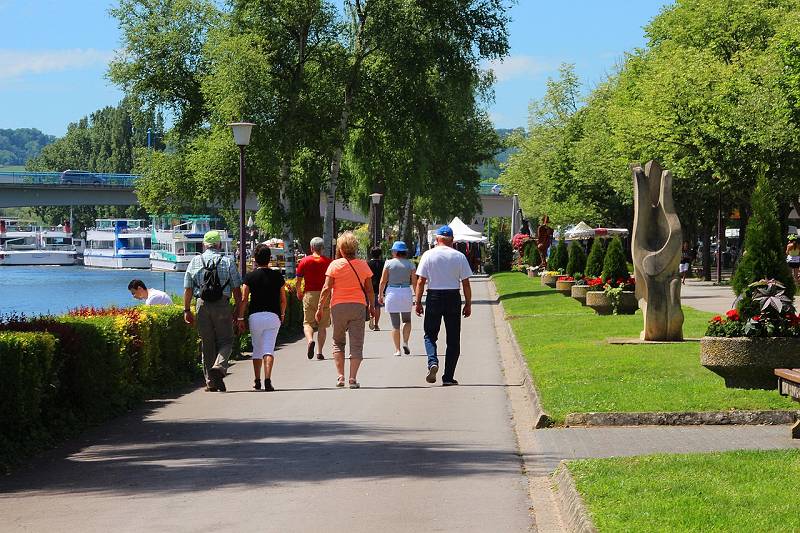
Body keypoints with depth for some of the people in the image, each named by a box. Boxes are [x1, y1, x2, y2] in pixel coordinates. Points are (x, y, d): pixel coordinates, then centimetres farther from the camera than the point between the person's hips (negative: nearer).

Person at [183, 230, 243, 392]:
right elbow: (237, 290, 0)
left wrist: (187, 310, 12)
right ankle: (219, 366, -21)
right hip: (223, 306, -2)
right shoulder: (227, 262, 3)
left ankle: (211, 382, 10)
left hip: (202, 306, 2)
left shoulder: (194, 262, 8)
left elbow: (187, 289, 5)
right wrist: (238, 312, 6)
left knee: (207, 344, 10)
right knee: (225, 341, 7)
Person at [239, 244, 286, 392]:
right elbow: (283, 299, 7)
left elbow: (244, 299, -6)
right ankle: (267, 380, -20)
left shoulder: (250, 276, -1)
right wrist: (282, 315, 22)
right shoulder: (277, 276, 3)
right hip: (273, 316, 0)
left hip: (255, 316, 0)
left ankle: (257, 381, 18)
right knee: (269, 349, -5)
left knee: (257, 349, 14)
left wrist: (240, 318, 0)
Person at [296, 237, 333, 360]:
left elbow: (299, 281, 1)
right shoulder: (328, 261, 1)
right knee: (323, 325, 6)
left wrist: (299, 293, 19)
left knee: (308, 323, 4)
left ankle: (310, 340, -25)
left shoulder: (304, 261, 0)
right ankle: (320, 352, 3)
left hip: (309, 295, -1)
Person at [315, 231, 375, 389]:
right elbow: (369, 289, 8)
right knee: (356, 344, 2)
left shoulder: (335, 265, -4)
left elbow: (326, 289, -5)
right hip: (358, 305, 1)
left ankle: (340, 376, 7)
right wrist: (372, 306, 20)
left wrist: (320, 308, 1)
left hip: (338, 306, -1)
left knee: (338, 342, 14)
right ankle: (353, 378, -6)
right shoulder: (363, 265, 3)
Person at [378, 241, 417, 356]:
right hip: (406, 293, 1)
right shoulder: (410, 264, 0)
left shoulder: (389, 263, -3)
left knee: (395, 324, 5)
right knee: (407, 320, 19)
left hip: (392, 293, -1)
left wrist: (380, 295, 9)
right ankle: (405, 342, 0)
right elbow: (414, 282, -1)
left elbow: (383, 281, -2)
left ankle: (397, 349, 4)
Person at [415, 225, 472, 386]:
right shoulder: (459, 256, 0)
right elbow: (466, 283, 0)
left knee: (430, 335, 11)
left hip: (434, 297, -1)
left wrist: (418, 302, 3)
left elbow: (421, 281, -4)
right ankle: (448, 377, 6)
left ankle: (432, 362, -17)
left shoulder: (428, 255, -1)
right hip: (453, 297, 1)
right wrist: (468, 305, 7)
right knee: (453, 339, 8)